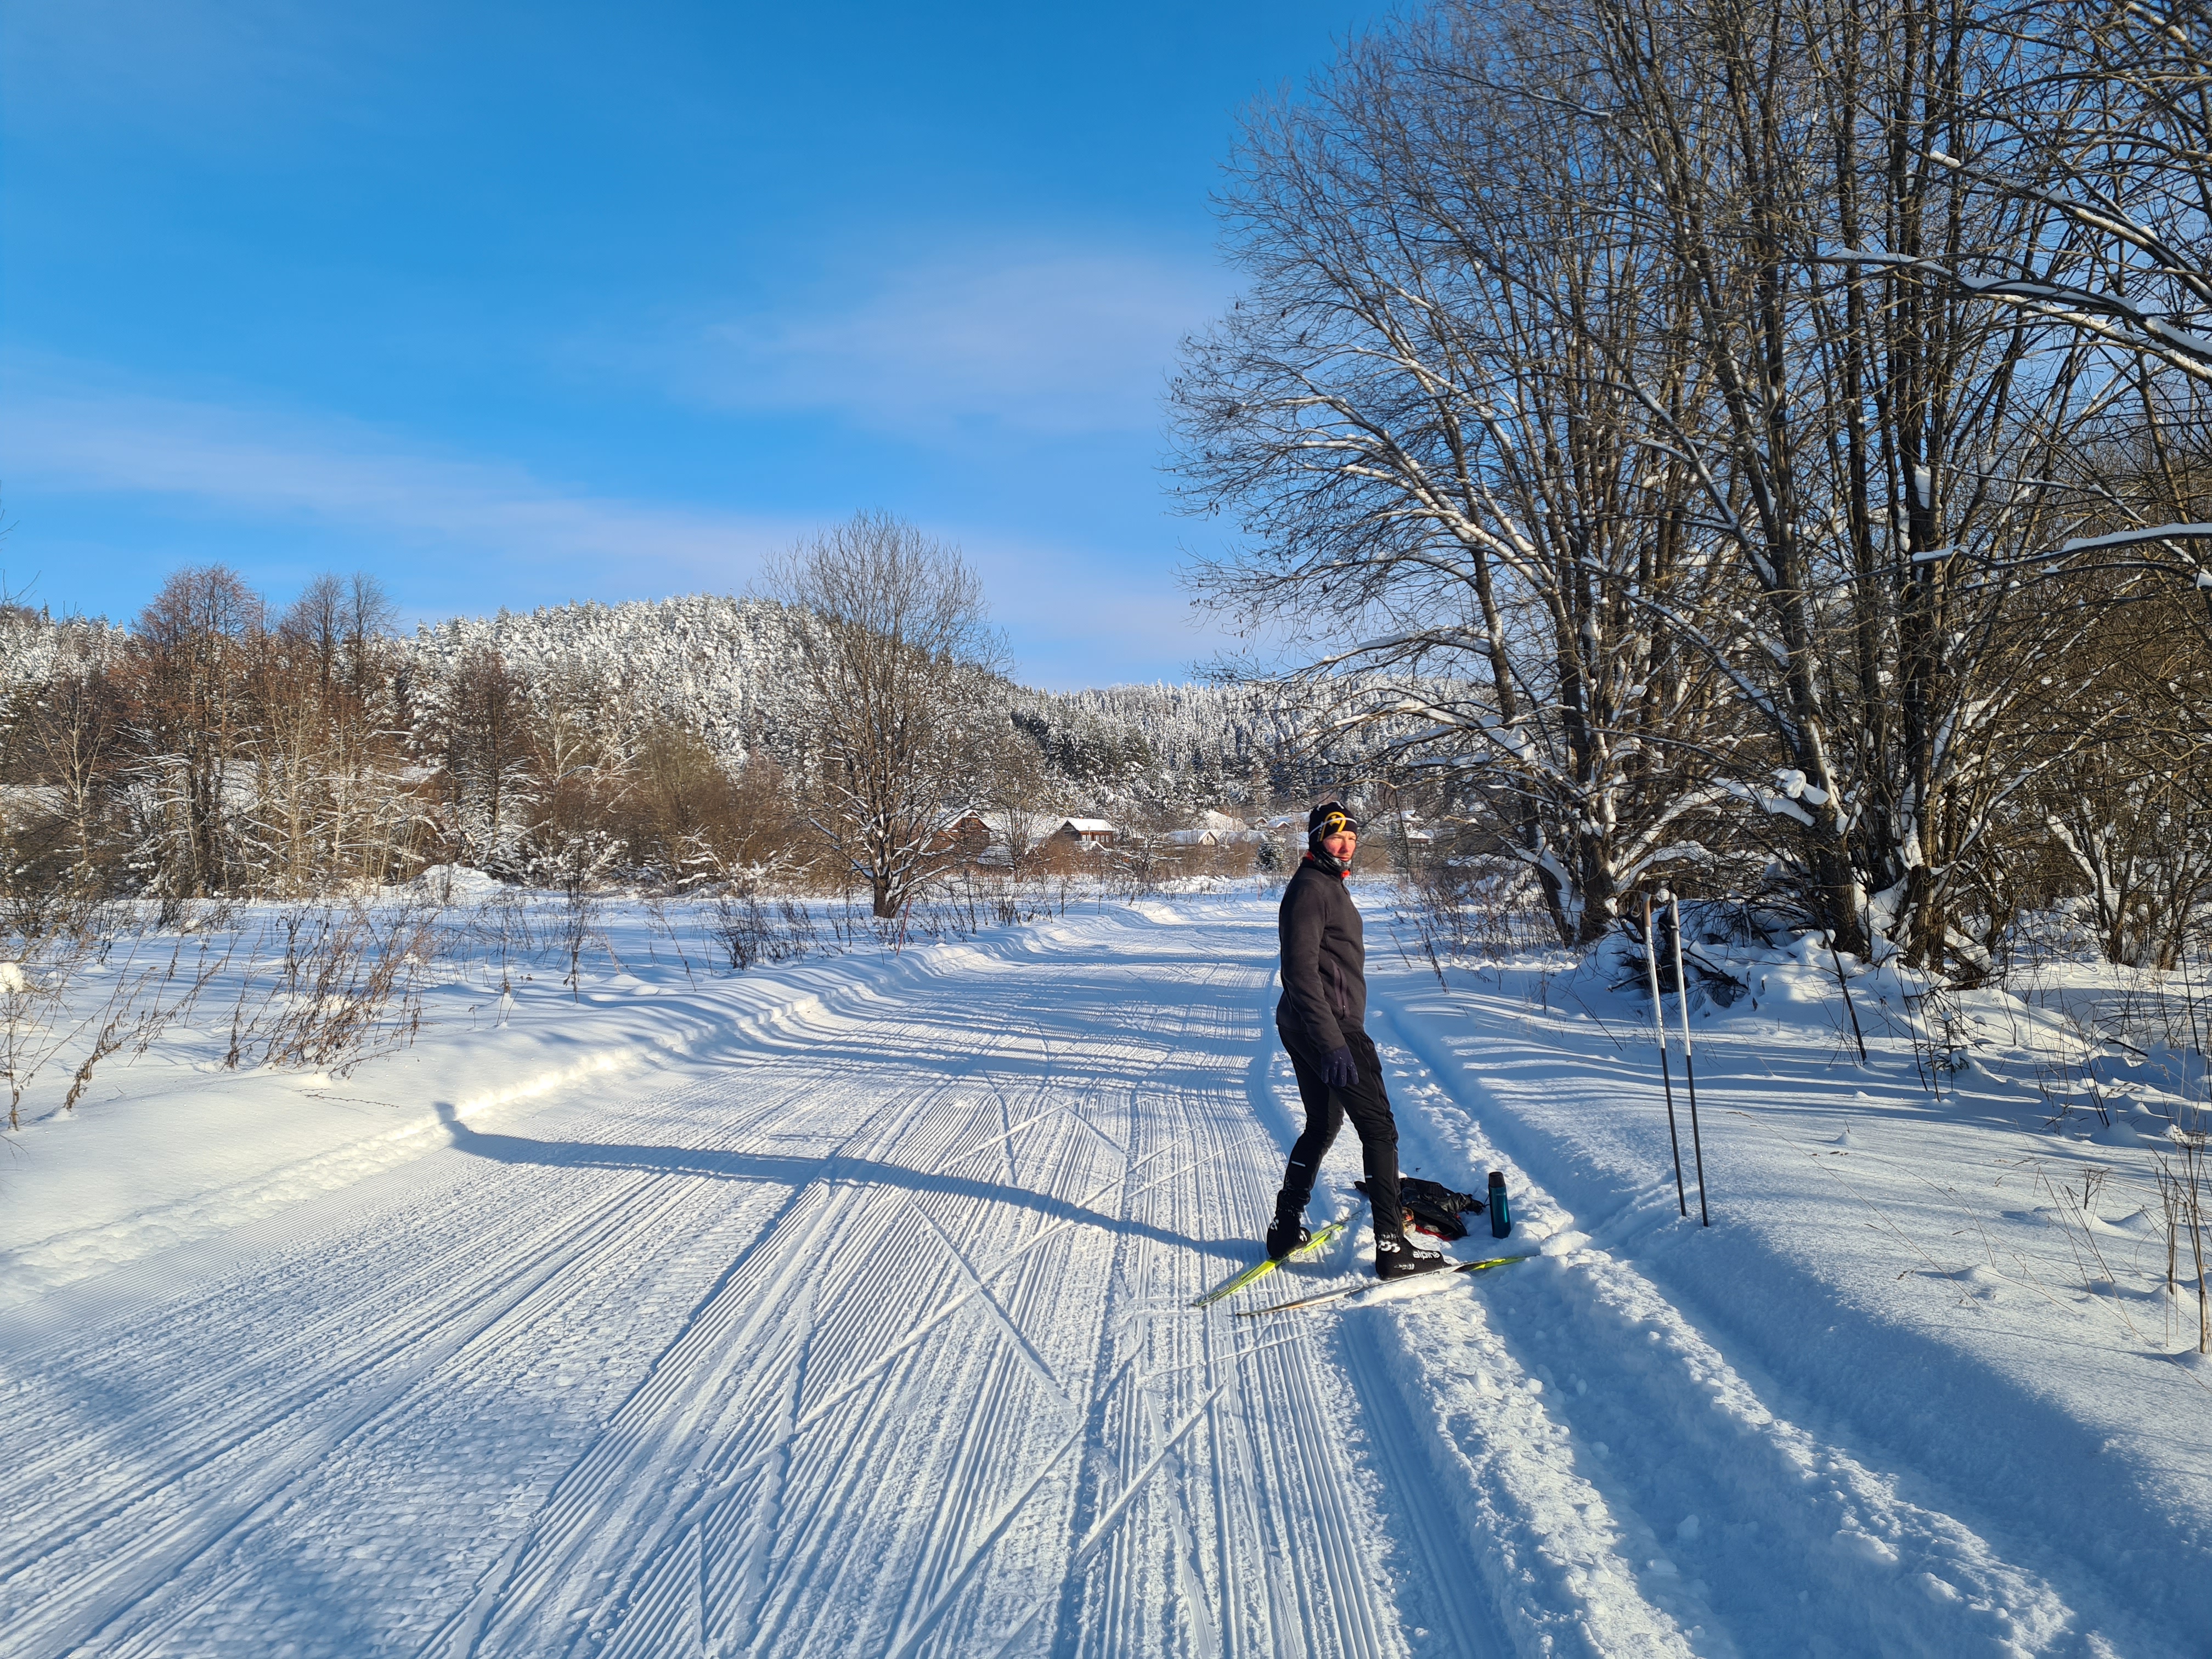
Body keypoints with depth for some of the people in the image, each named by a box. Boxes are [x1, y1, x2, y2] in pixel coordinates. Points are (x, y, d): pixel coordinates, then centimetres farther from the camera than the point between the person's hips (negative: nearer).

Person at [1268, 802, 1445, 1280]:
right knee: (1379, 1128, -6)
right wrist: (1331, 1041, -29)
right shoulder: (1311, 887, -14)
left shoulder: (1330, 885, 19)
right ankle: (1392, 1247, -5)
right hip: (1329, 1027, -10)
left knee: (1322, 1126, 19)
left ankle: (1287, 1228, 23)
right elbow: (1301, 971, -23)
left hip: (1304, 1028, 10)